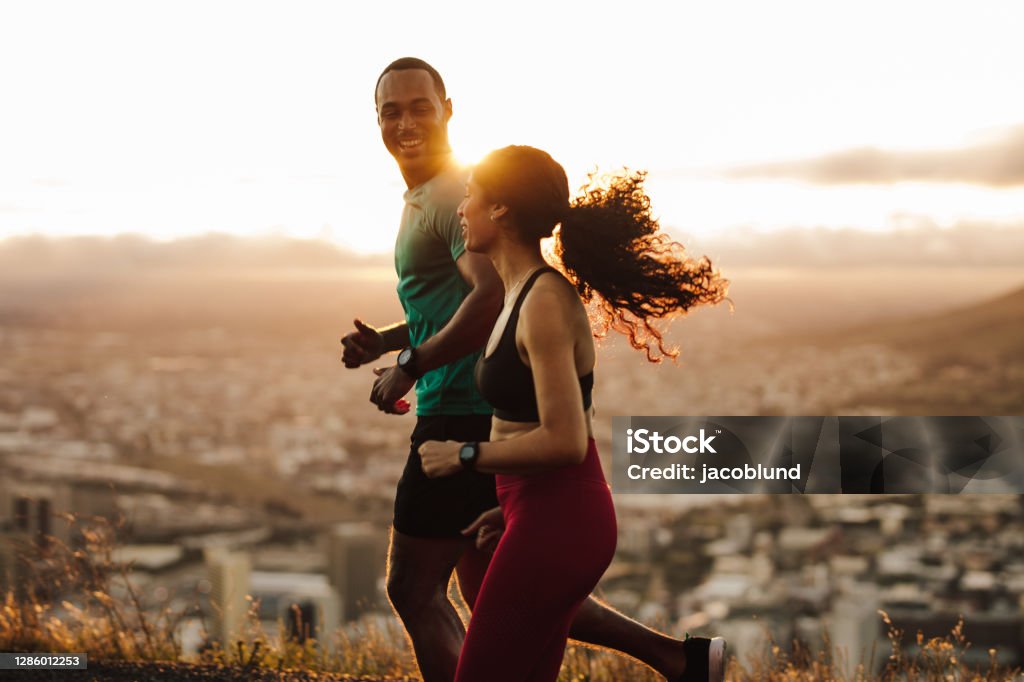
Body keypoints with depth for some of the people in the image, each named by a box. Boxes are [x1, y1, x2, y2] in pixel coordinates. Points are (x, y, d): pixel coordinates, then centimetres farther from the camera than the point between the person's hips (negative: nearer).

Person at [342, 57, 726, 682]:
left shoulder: (457, 196, -13)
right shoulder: (422, 198, 20)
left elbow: (495, 296, -30)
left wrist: (409, 366, -25)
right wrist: (382, 341, 16)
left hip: (467, 418, -10)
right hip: (489, 418, 10)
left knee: (413, 589, -3)